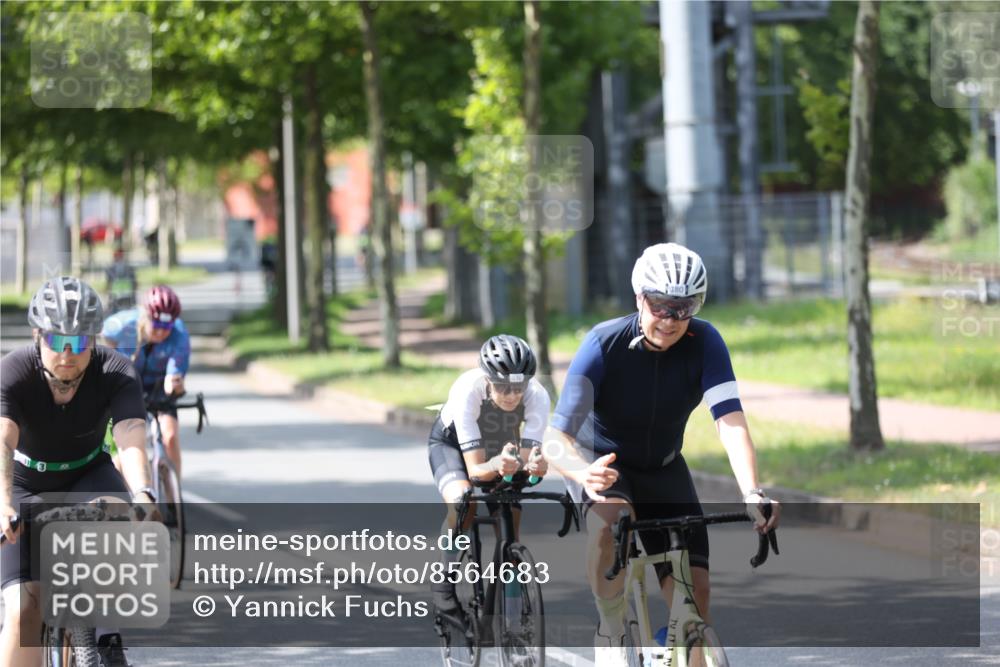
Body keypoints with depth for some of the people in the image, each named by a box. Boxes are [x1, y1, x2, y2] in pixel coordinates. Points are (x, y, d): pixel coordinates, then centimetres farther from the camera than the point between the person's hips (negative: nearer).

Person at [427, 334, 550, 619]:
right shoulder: (467, 390, -41)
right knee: (462, 503, -30)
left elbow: (527, 459, -36)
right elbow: (475, 469, -42)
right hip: (452, 442, -3)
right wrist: (496, 465, -64)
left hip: (501, 446, 3)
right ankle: (445, 580, -9)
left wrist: (535, 465, -60)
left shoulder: (537, 396, -34)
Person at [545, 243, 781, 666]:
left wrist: (752, 494, -50)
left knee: (694, 593, -12)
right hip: (604, 463, -3)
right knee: (611, 518, -38)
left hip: (663, 470, 3)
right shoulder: (604, 344, -27)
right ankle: (611, 632, -18)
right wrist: (586, 475, -56)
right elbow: (556, 439, -33)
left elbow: (731, 421, -32)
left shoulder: (704, 342, -20)